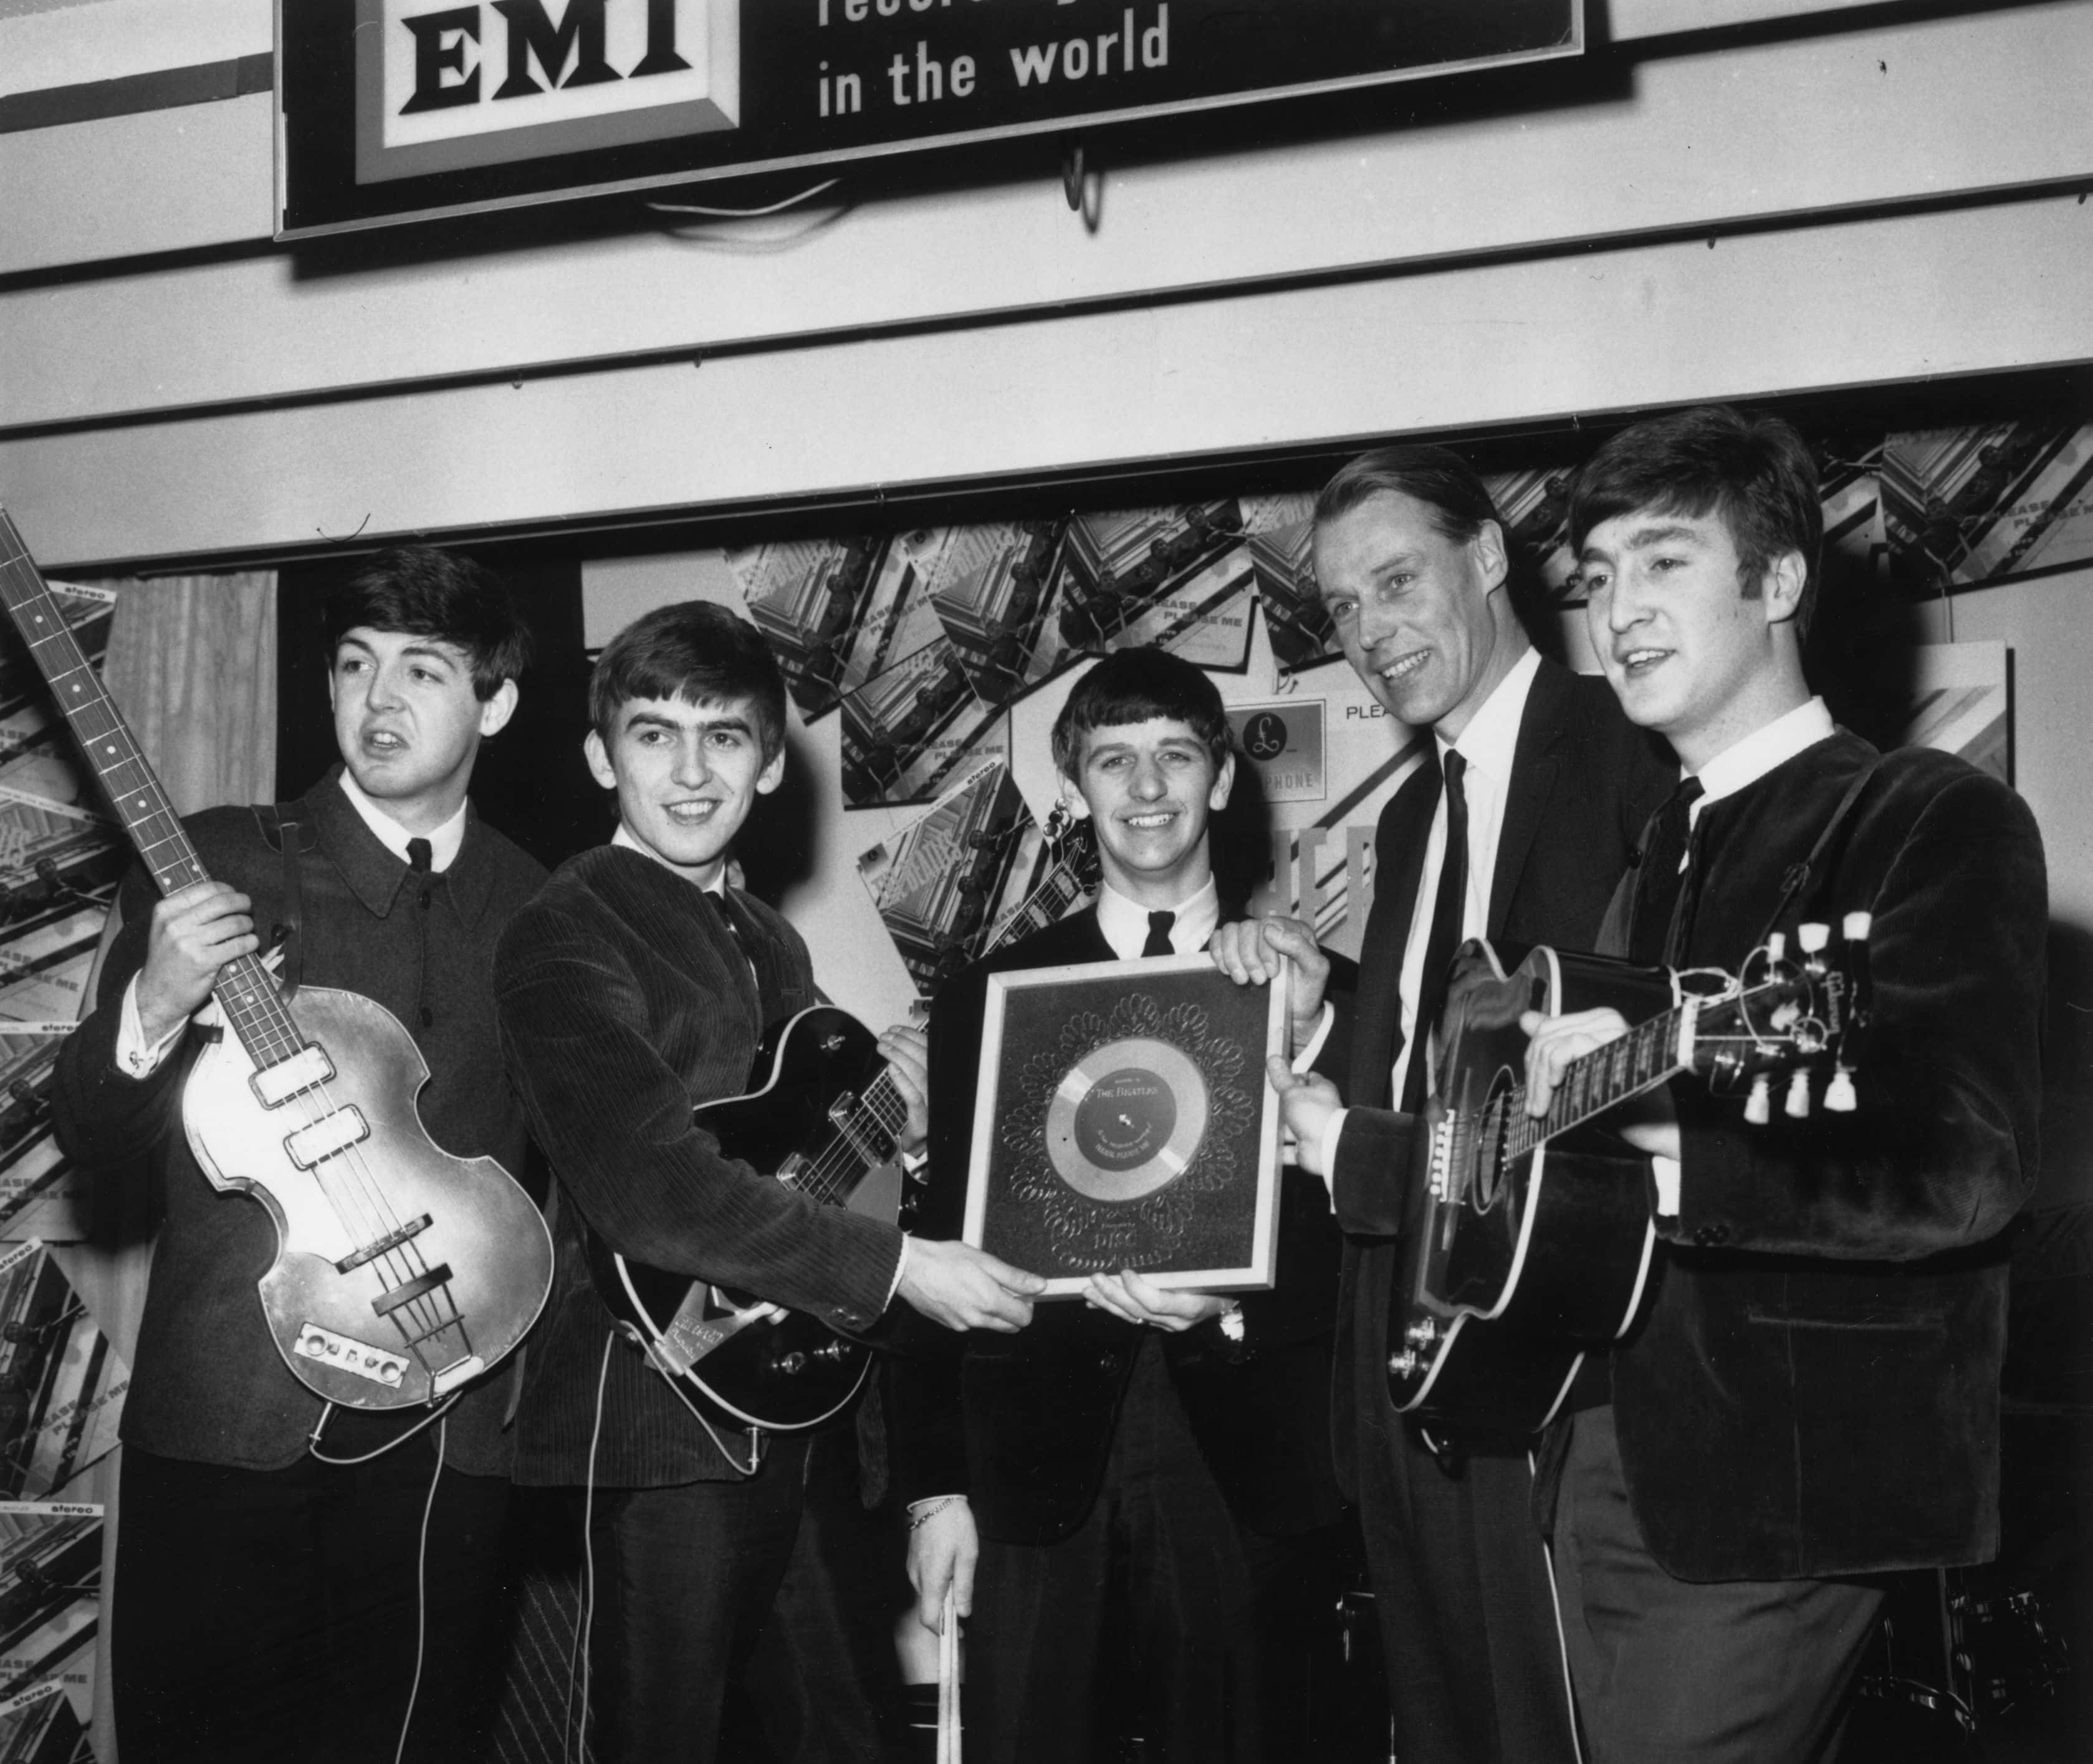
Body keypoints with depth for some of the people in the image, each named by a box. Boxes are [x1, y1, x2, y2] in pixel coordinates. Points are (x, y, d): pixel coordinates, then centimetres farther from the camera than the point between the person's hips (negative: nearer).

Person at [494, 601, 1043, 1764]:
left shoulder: (771, 943, 16)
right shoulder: (567, 938, -11)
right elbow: (652, 1188, -24)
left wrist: (894, 1125, 2)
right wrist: (898, 1267, -25)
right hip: (663, 1415, -8)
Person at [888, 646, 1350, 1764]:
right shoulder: (988, 998, 9)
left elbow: (1347, 1239, 4)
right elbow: (943, 1244, 7)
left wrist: (1230, 1307, -16)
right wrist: (936, 1486, 1)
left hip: (1246, 1470, 0)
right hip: (1037, 1468, 1)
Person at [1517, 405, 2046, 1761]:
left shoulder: (1939, 822, -7)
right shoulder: (1647, 851, 17)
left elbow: (1967, 1168, -20)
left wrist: (1665, 1146, -22)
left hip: (1790, 1481, -7)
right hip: (1601, 1456, 7)